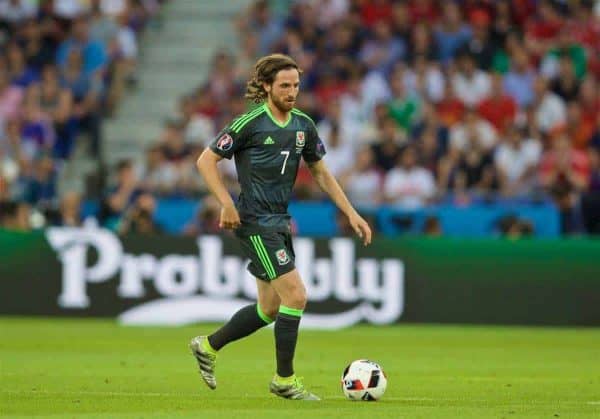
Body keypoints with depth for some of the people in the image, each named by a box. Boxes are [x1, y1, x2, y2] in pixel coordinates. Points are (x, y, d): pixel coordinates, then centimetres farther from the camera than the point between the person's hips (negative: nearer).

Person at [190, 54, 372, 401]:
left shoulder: (304, 125, 7)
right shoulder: (250, 124, -13)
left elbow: (321, 172, 17)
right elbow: (206, 161, -8)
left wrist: (351, 213, 10)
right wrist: (227, 203, -18)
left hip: (280, 222, 8)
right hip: (256, 223, -8)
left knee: (270, 308, 13)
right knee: (296, 295, -14)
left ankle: (208, 347, 30)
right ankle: (285, 379, -2)